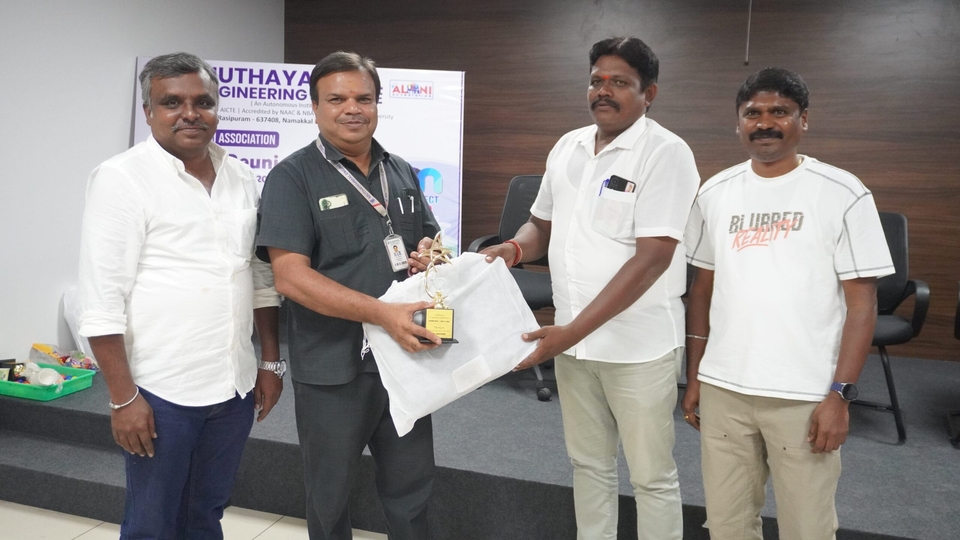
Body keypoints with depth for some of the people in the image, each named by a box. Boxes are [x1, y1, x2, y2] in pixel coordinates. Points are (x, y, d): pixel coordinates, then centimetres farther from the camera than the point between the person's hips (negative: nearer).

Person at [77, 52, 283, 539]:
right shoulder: (122, 178, -9)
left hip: (236, 388, 5)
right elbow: (102, 300, -12)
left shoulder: (241, 178, 8)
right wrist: (122, 398, -14)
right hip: (160, 393, -5)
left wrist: (271, 362, 11)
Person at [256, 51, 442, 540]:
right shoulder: (293, 177, -8)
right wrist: (383, 313, -26)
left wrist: (429, 255, -4)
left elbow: (427, 241, 21)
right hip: (332, 369, -4)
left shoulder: (402, 173, 9)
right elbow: (291, 276, -17)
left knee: (411, 488, 17)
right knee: (330, 497, 15)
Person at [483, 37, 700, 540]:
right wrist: (514, 247, -6)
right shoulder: (568, 146, 7)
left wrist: (572, 330, -24)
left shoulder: (666, 153, -13)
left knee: (651, 475, 8)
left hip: (638, 346, -6)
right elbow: (544, 223, 18)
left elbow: (652, 258, -20)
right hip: (572, 339, 6)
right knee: (588, 463, 19)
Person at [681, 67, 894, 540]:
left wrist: (840, 393, -10)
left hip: (805, 395, -3)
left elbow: (862, 301, -5)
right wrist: (693, 375, 11)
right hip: (722, 388, 3)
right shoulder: (715, 193, 6)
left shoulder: (842, 194, -4)